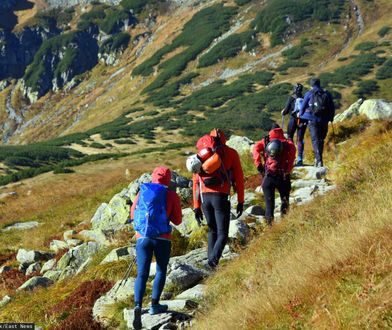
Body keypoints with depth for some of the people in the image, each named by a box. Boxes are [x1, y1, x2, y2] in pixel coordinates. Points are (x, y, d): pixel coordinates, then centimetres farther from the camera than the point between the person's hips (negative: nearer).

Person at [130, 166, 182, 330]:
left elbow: (133, 214, 21)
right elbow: (177, 220, 8)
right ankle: (154, 305, 14)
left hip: (142, 237, 2)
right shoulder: (172, 196, 2)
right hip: (162, 238, -2)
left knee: (142, 274, 2)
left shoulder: (141, 192, 10)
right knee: (161, 271, 17)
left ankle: (138, 306, -18)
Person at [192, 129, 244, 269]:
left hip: (205, 197, 3)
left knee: (212, 231, 21)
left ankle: (211, 262, 14)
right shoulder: (231, 153, 7)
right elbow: (239, 179, 4)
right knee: (222, 234, 2)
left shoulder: (201, 154, 15)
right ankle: (213, 259, -22)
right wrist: (240, 202, 9)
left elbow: (196, 182, 13)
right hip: (221, 197, -3)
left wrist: (196, 207, 15)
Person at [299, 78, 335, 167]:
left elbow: (303, 106, 6)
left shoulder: (309, 94, 1)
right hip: (324, 121, 3)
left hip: (313, 120, -3)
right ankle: (318, 159, 21)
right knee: (321, 140, 15)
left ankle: (319, 160, -17)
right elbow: (332, 108, 12)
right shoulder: (327, 94, 10)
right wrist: (331, 118, 24)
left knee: (315, 140, -5)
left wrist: (300, 114, 25)